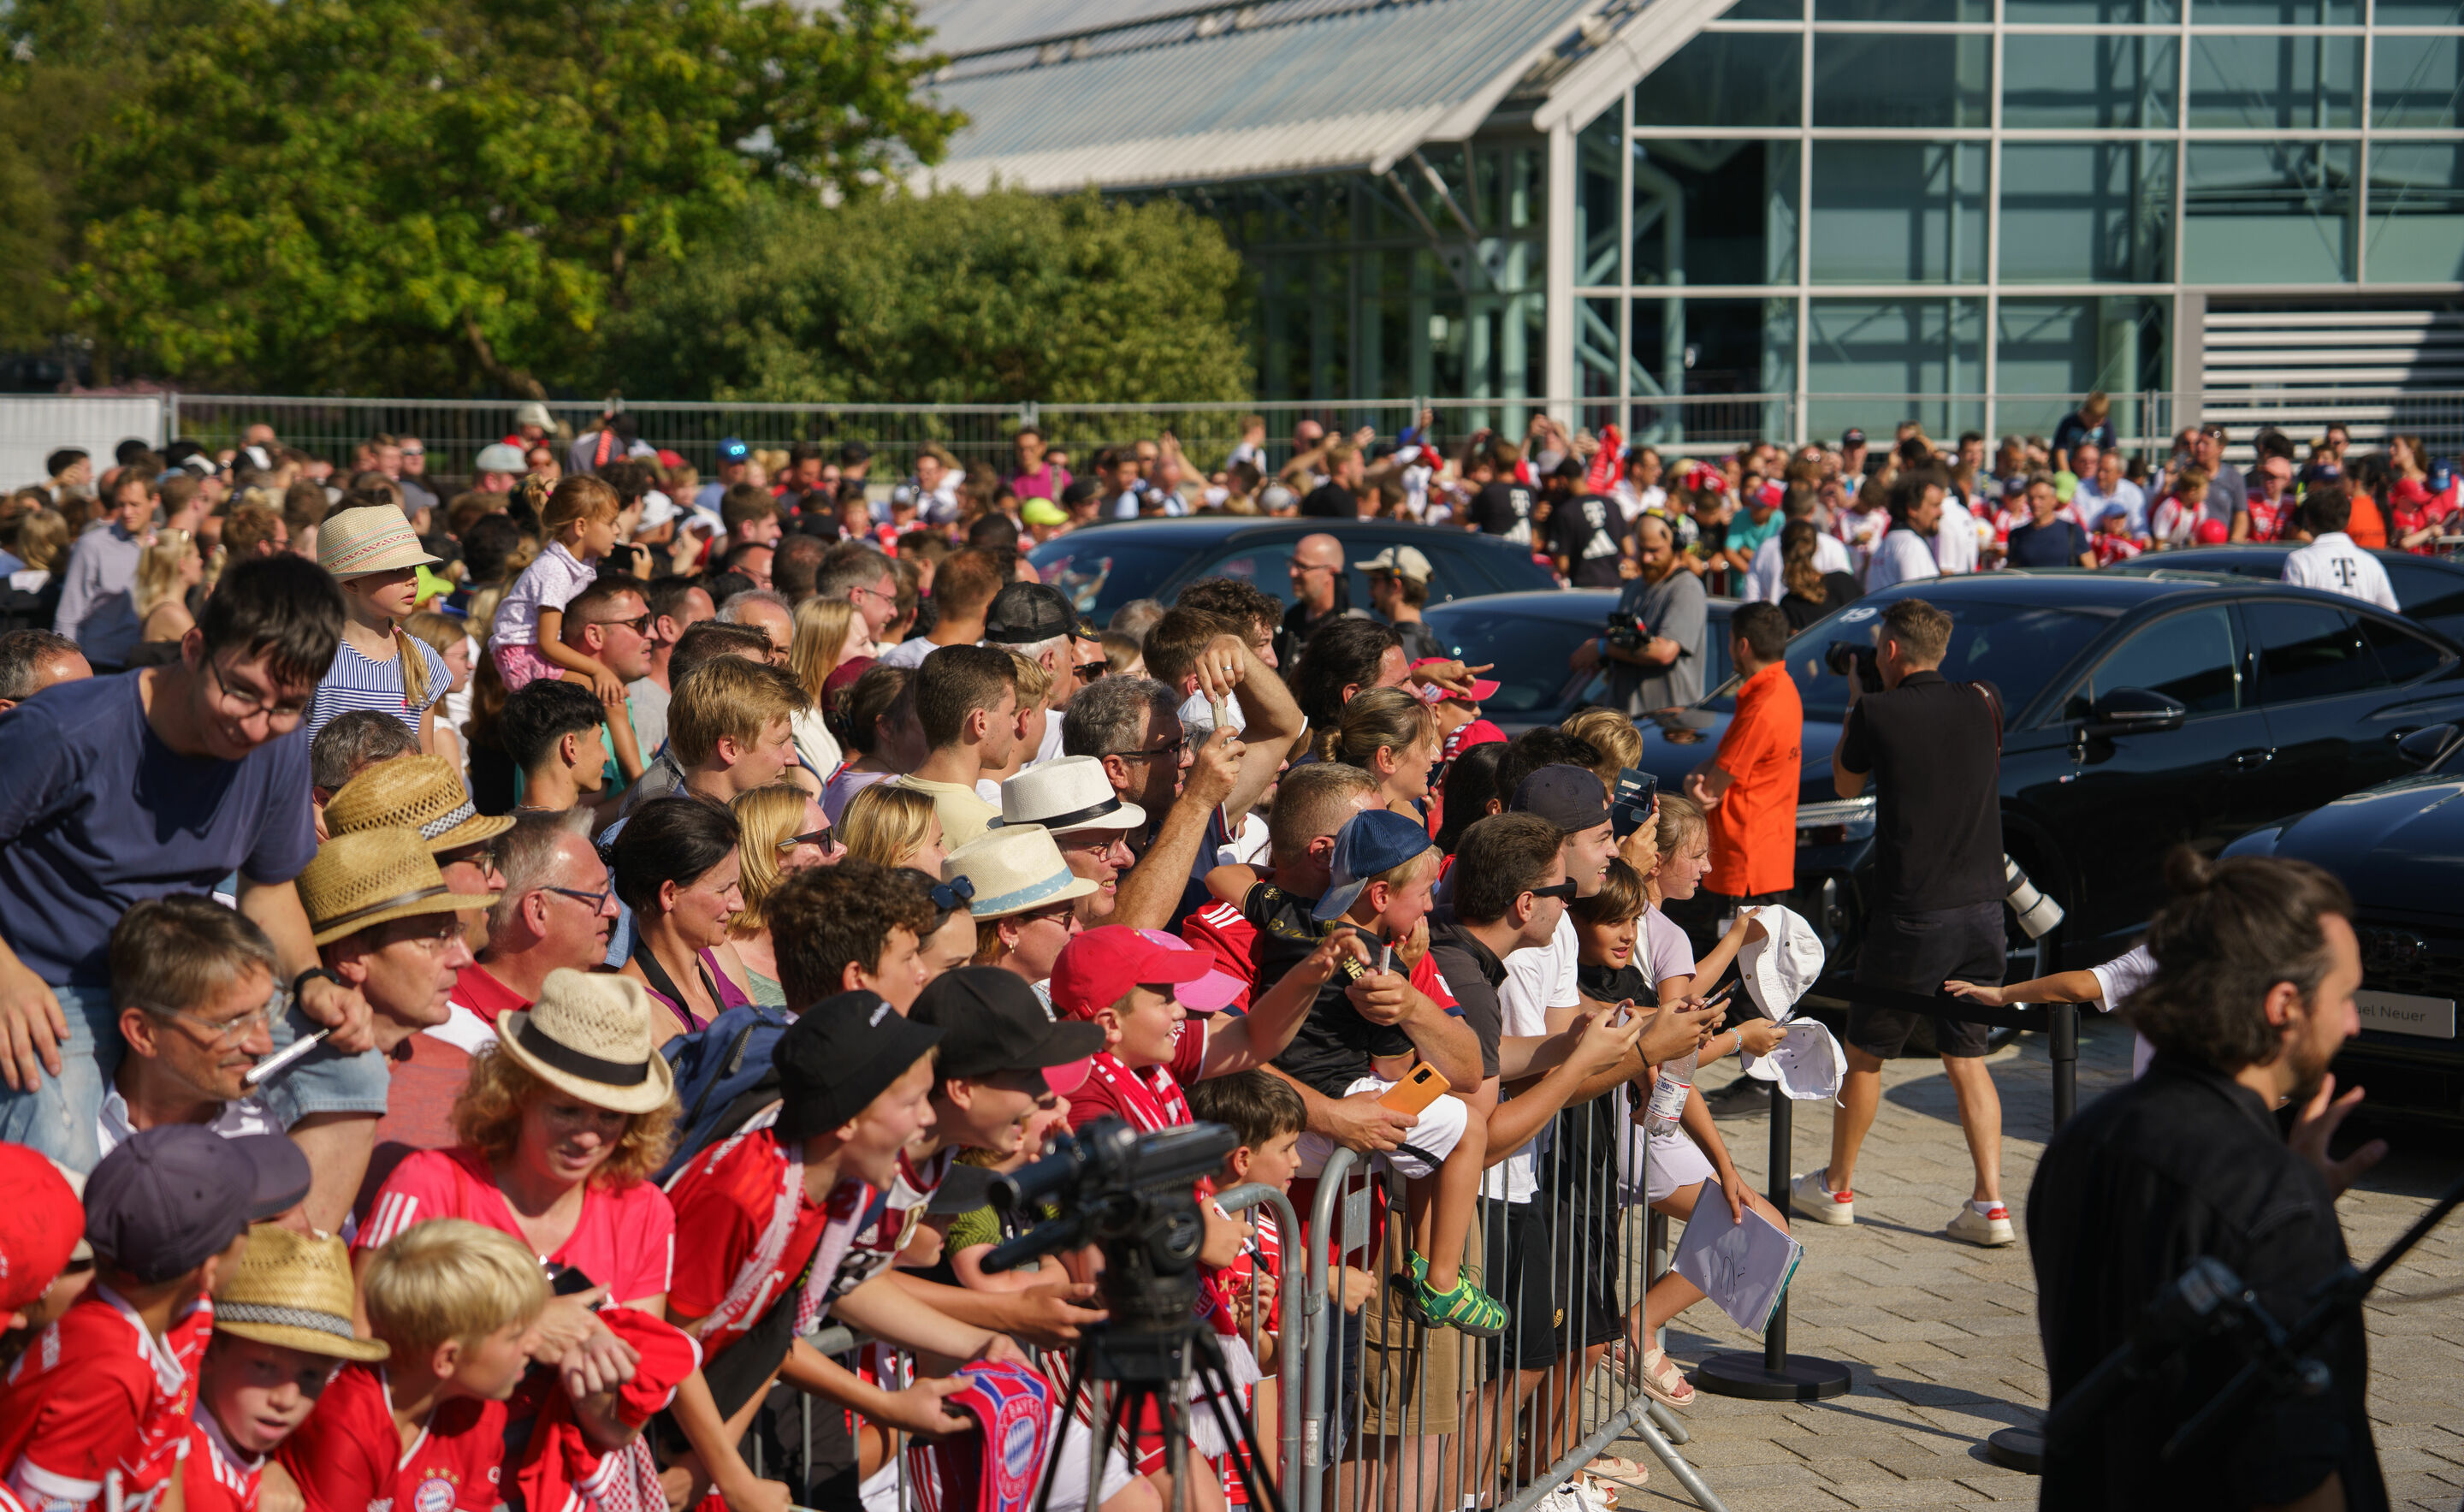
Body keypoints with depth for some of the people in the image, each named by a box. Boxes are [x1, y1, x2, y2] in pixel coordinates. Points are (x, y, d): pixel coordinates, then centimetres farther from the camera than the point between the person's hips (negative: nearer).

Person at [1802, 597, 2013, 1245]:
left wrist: (1854, 703, 20)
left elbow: (1846, 783, 9)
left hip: (1913, 916, -4)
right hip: (1982, 910, 4)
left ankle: (1836, 1188, 25)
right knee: (1967, 1057, 11)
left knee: (1865, 1053, 12)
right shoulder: (1982, 705, 2)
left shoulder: (1880, 713, -9)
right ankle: (1990, 1204, 3)